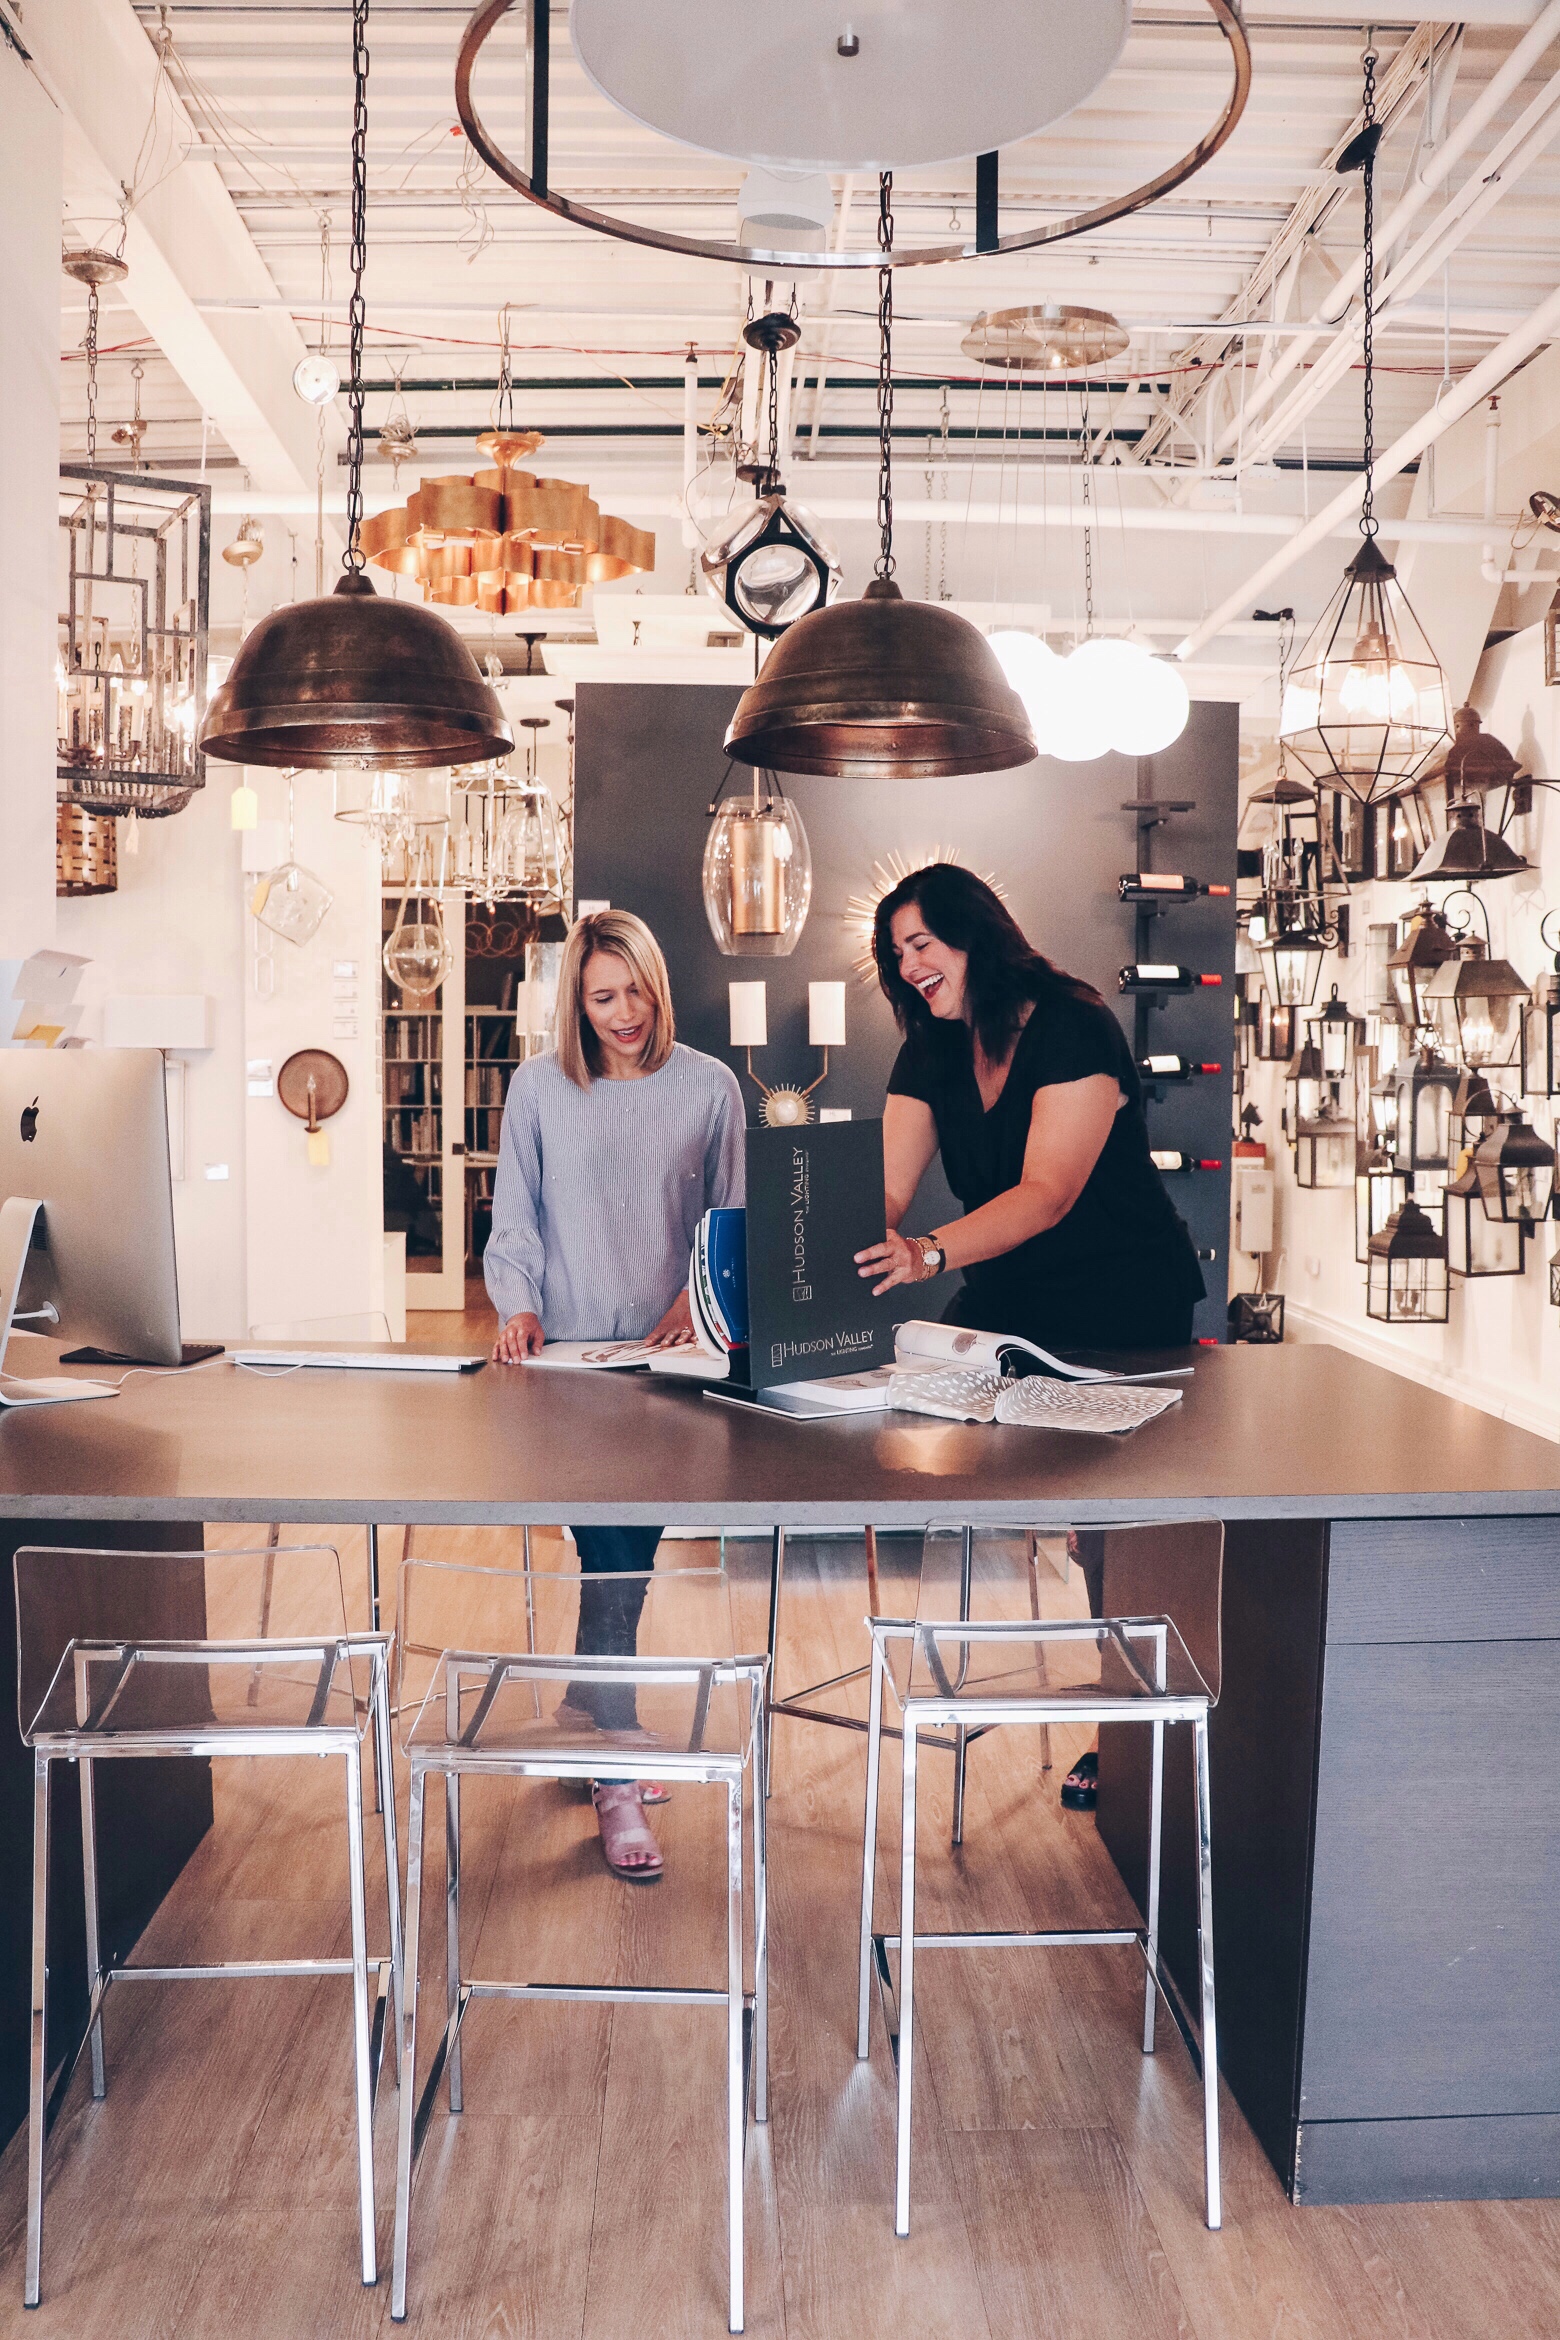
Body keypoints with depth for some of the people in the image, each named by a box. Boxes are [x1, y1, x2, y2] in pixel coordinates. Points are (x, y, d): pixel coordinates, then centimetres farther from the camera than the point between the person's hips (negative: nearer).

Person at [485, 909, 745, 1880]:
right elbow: (513, 1219, 7)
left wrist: (698, 1297, -7)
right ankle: (616, 1783, -7)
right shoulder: (539, 1088, 4)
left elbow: (730, 1218, 9)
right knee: (612, 1557, -13)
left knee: (630, 1549, 3)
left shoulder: (709, 1087, 5)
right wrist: (520, 1308, -8)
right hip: (568, 1353, -2)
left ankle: (586, 1710, 29)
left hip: (667, 1353, 2)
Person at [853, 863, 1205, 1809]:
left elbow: (1049, 1191, -30)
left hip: (1125, 1299, -6)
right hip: (1007, 1301, 6)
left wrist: (929, 1254, -44)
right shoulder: (932, 1055, 3)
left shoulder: (1072, 1028, -18)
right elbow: (883, 1192, -7)